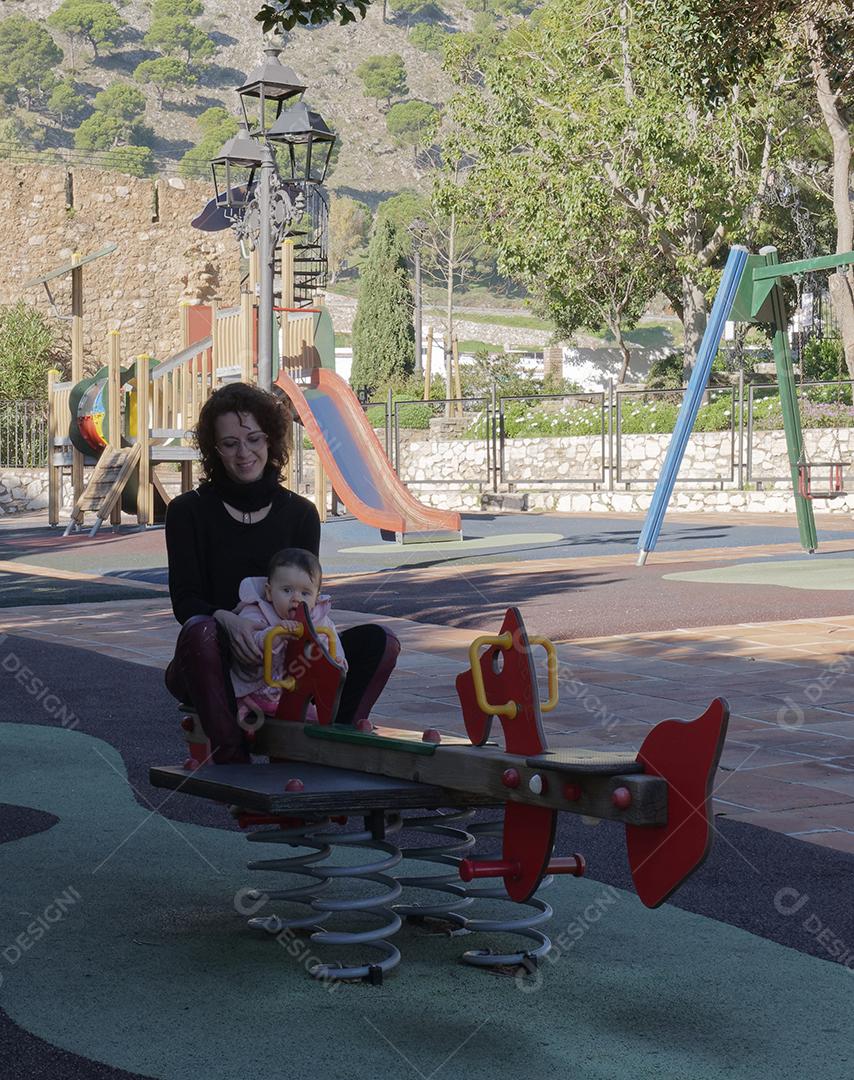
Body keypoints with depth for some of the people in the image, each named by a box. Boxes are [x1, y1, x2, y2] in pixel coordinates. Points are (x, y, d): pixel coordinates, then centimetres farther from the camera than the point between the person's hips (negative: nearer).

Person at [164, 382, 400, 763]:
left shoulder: (299, 513, 11)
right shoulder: (188, 511, 3)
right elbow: (185, 601, -6)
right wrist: (227, 620, -29)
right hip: (217, 666, -3)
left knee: (379, 642, -18)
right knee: (199, 632, -38)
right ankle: (231, 757, -36)